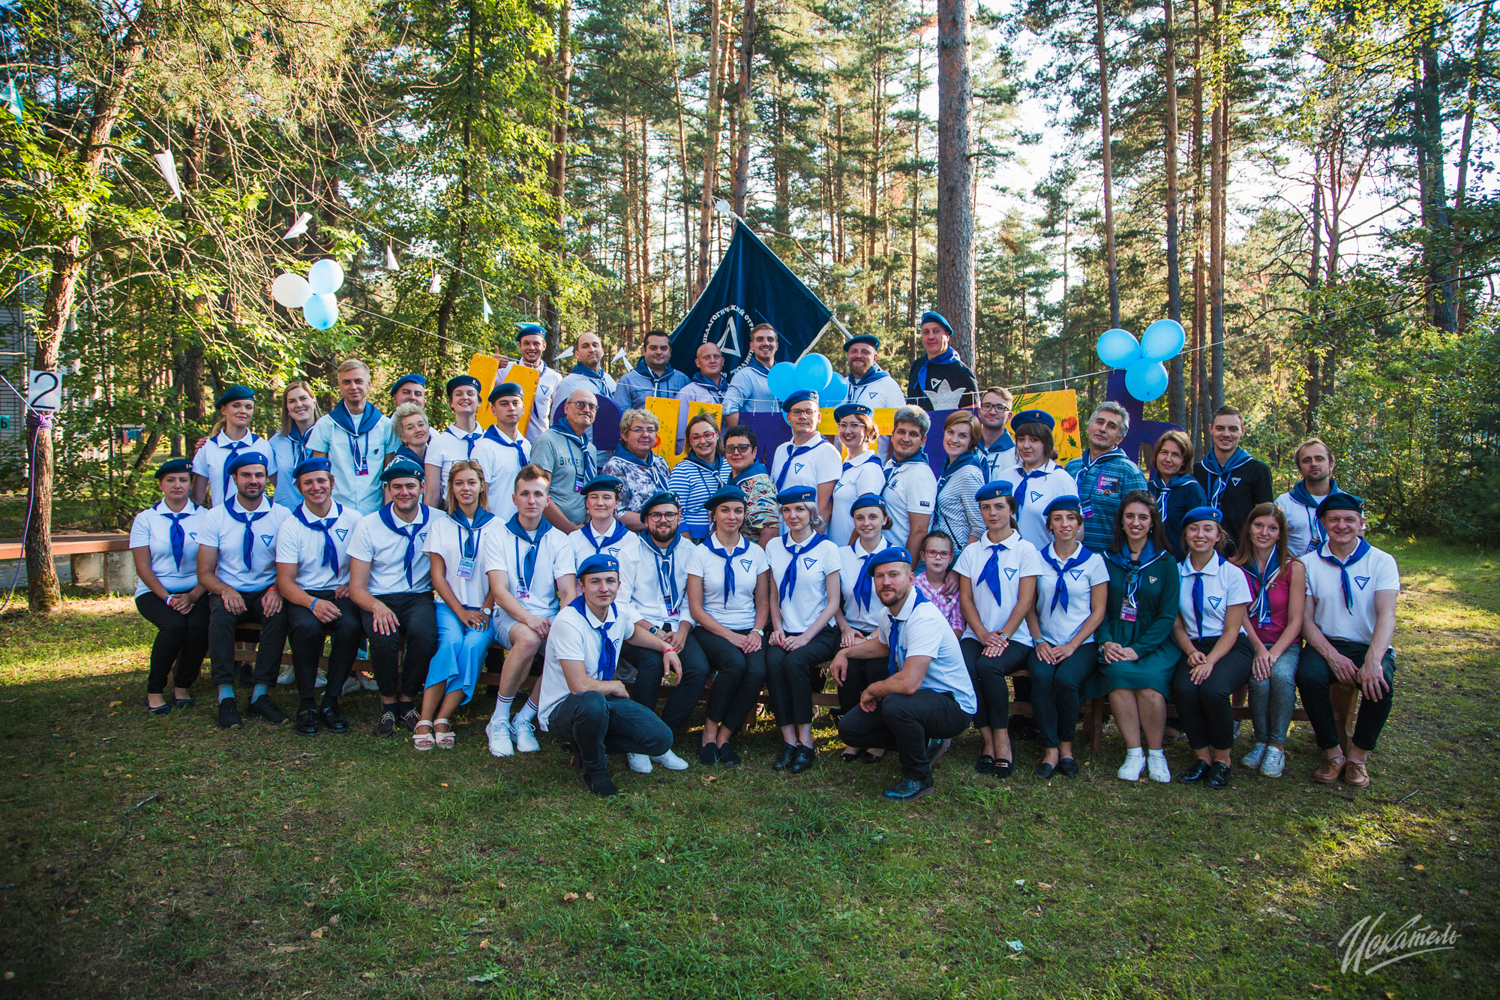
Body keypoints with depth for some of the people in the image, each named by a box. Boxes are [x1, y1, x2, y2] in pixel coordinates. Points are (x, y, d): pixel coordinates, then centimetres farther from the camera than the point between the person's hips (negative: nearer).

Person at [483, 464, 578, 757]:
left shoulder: (559, 540, 11)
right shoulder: (499, 535, 5)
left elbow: (569, 592, 2)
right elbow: (499, 590, -7)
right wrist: (529, 618, -25)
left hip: (549, 617, 3)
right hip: (509, 616, -2)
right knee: (528, 639, -37)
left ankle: (524, 720, -12)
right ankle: (499, 721, -17)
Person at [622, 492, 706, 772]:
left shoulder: (689, 550, 13)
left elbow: (692, 599, 11)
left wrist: (682, 631, -8)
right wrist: (652, 631, -14)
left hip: (676, 628, 3)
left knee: (699, 668, -25)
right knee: (652, 661, -34)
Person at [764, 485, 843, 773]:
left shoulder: (826, 548, -1)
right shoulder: (774, 546, 11)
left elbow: (833, 602, -3)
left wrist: (805, 637, -13)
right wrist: (777, 628, -1)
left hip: (819, 633, -3)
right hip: (786, 631, 3)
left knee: (794, 661, -31)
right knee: (773, 662, -28)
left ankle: (805, 742, -20)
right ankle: (788, 741, -22)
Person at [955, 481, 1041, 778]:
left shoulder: (1025, 550, 4)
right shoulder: (971, 552, 12)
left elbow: (1025, 600, -4)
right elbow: (966, 598, 7)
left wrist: (1002, 636, -15)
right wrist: (983, 635, -9)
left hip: (1015, 639, -3)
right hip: (976, 636, 3)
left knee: (988, 666, -33)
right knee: (962, 667, -29)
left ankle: (1001, 737, -15)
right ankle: (988, 739, -13)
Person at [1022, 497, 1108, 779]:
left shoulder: (1093, 561, 4)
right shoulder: (1038, 559, 8)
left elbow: (1098, 612, 2)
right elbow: (1029, 607, 10)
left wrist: (1071, 646, -9)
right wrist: (1039, 641, -6)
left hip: (1082, 643, -1)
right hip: (1046, 642, 2)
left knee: (1066, 679, -31)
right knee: (1041, 676, -30)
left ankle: (1066, 745, -7)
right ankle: (1050, 748, -17)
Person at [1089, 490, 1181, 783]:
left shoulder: (1166, 562, 6)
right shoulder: (1107, 560, 10)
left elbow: (1168, 615, -1)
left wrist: (1137, 649, -13)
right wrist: (1106, 642, -11)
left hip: (1155, 642, -1)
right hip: (1115, 640, 1)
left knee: (1150, 681, -30)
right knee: (1117, 674, -31)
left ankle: (1156, 754, -10)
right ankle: (1134, 753, -20)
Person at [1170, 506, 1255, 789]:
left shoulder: (1232, 573, -3)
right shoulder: (1177, 572, 5)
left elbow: (1231, 630, -5)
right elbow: (1177, 623, 8)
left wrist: (1209, 661, -20)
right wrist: (1191, 652, -11)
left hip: (1230, 648, -2)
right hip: (1193, 647, 2)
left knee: (1212, 689, -32)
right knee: (1184, 689, -29)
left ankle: (1222, 759, -8)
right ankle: (1202, 757, -8)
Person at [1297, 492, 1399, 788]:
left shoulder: (1382, 561, -1)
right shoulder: (1309, 563, 4)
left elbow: (1386, 615, -15)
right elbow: (1305, 619, 0)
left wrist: (1372, 661, -32)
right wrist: (1333, 656, -18)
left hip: (1370, 646, -1)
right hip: (1325, 643, 1)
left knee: (1379, 683, -33)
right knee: (1308, 675, -31)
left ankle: (1359, 755, -7)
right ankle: (1331, 753, -10)